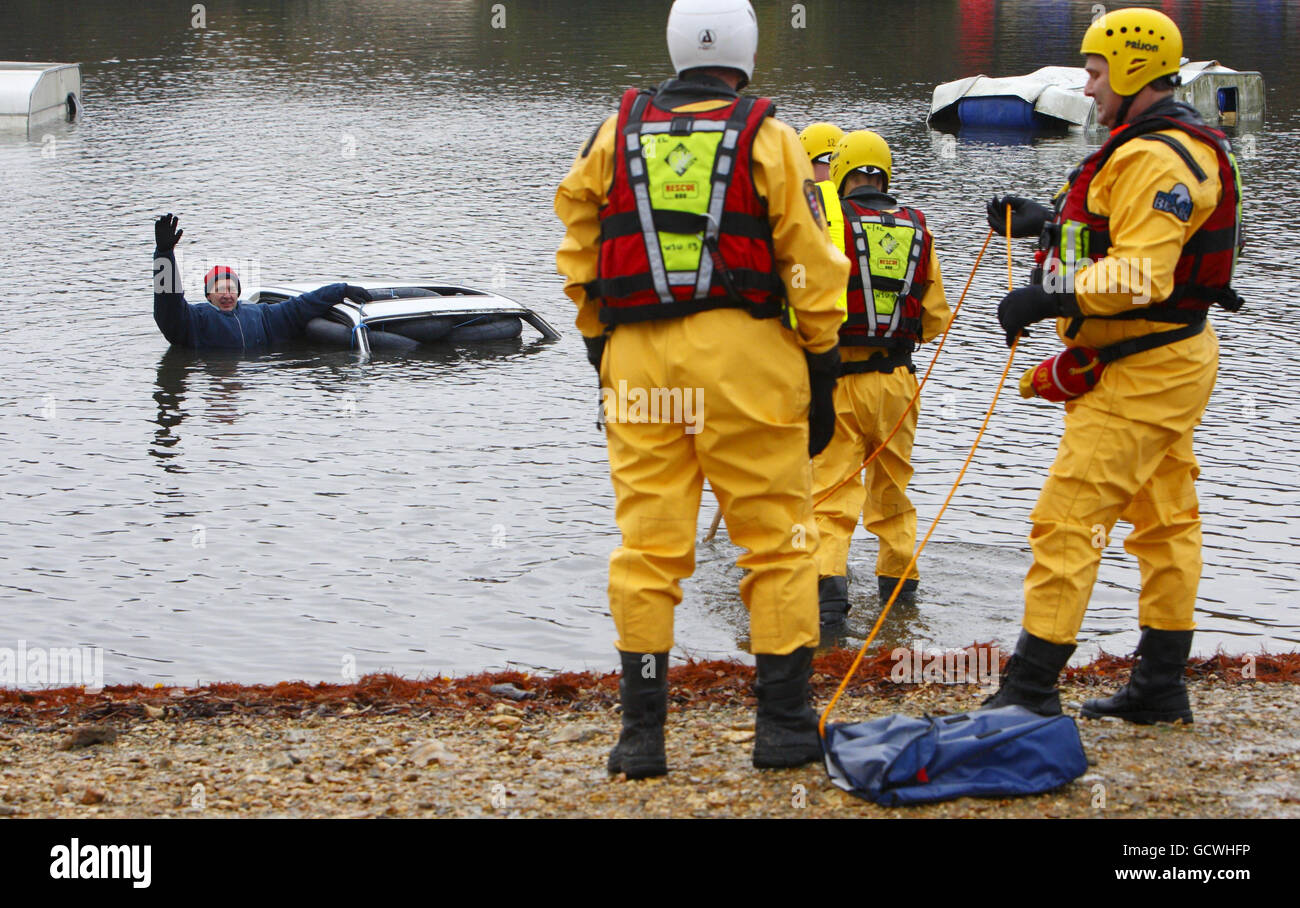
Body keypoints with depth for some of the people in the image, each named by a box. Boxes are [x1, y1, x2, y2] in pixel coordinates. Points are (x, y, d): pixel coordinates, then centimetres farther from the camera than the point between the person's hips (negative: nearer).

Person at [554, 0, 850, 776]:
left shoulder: (616, 134, 9)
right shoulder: (768, 140, 1)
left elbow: (579, 254, 11)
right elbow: (810, 267, -1)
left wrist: (601, 352, 19)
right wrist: (822, 374, 6)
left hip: (637, 356, 3)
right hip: (745, 353, -3)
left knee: (648, 544, 6)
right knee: (777, 538, 7)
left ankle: (642, 733, 5)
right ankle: (784, 723, 8)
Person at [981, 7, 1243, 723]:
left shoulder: (1154, 159, -20)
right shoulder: (1177, 147, 16)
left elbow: (1141, 274, -29)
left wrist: (1048, 298, -31)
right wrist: (1042, 221, 20)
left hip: (1142, 372, -12)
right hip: (1168, 362, 12)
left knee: (1068, 517, -11)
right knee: (1164, 521, 14)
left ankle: (1030, 686, -10)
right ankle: (1161, 686, 21)